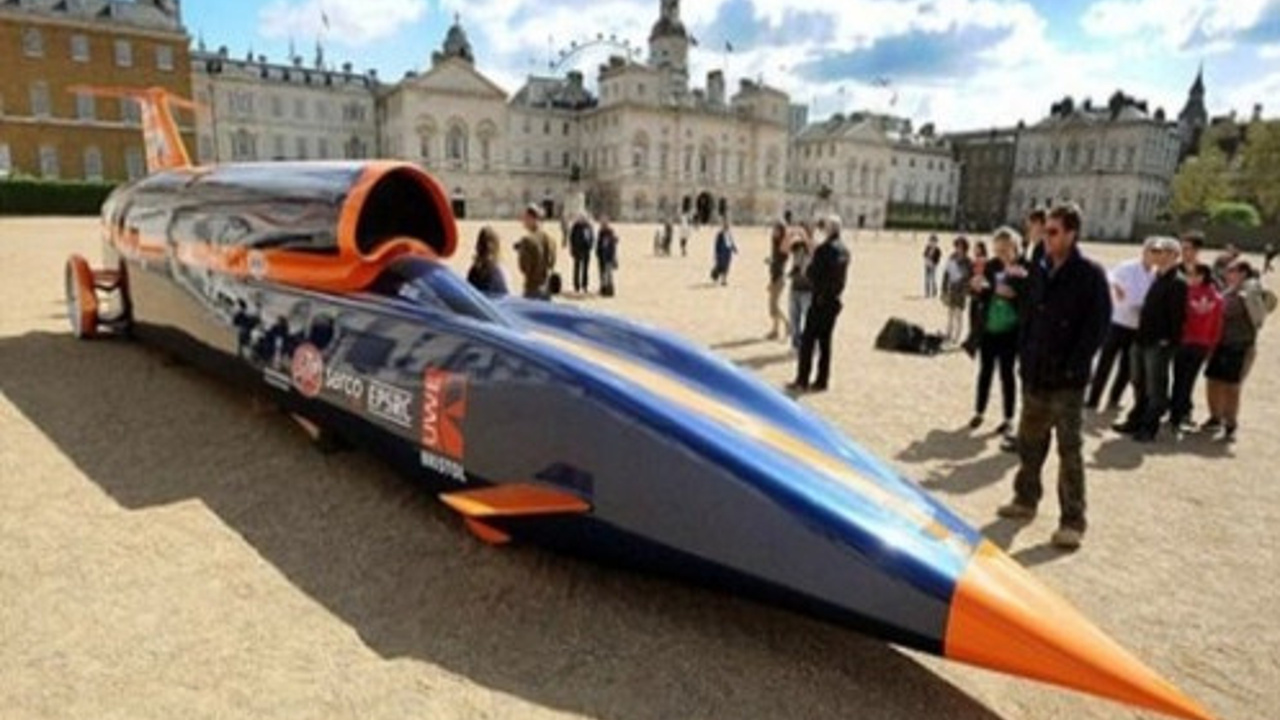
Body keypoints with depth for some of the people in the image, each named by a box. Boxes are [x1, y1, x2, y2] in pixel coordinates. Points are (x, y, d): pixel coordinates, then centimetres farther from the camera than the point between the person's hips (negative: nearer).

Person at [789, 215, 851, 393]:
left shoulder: (824, 249, -16)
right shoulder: (844, 250, 9)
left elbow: (813, 274, -15)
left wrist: (806, 271, 3)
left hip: (820, 301, -8)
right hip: (834, 300, 8)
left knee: (808, 340, -2)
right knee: (825, 341, 12)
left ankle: (802, 382, 0)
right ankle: (821, 381, 15)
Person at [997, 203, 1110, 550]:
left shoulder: (1090, 275, -8)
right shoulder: (1039, 272, 8)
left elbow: (1097, 325, -11)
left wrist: (1072, 367, -15)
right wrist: (1025, 357, 5)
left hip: (1067, 380, -6)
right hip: (1035, 375, 6)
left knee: (1069, 451, 0)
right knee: (1029, 442, 16)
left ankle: (1072, 522, 7)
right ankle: (1025, 500, 31)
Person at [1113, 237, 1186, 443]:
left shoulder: (1177, 282, -12)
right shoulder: (1157, 277, 14)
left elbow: (1178, 316, -16)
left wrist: (1169, 341, -19)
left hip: (1159, 344, -9)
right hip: (1143, 339, 9)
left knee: (1155, 389, 1)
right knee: (1140, 385, 16)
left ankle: (1149, 427, 8)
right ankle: (1135, 422, 26)